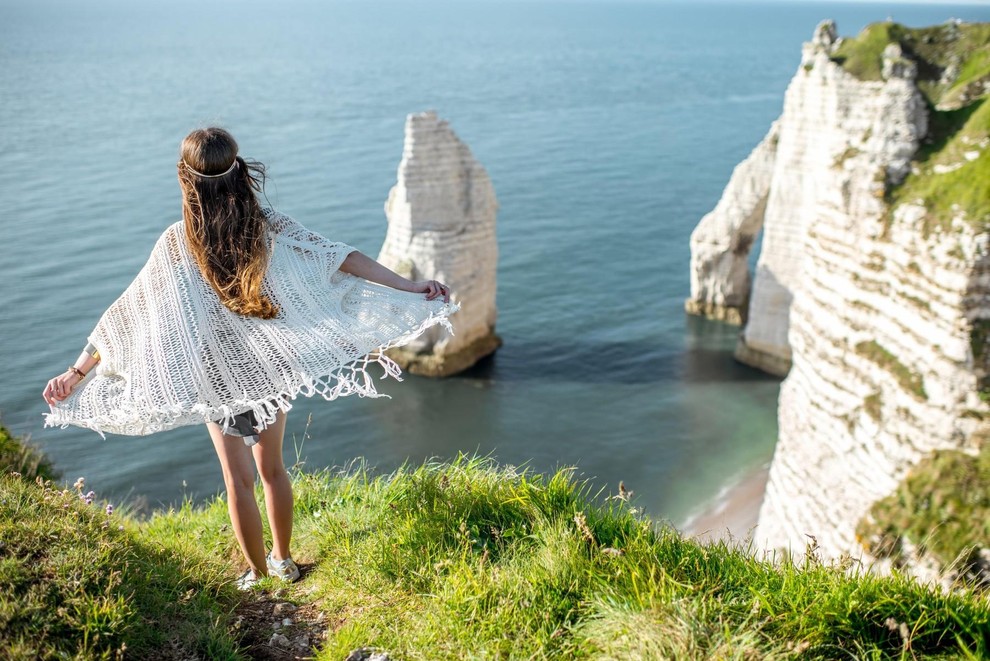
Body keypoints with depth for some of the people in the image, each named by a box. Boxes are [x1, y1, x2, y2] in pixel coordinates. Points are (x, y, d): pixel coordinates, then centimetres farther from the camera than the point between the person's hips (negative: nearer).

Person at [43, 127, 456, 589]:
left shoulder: (176, 243, -15)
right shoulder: (269, 228, -11)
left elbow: (126, 313, -13)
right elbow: (338, 257, -15)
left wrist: (77, 371, -6)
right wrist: (409, 287, -14)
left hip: (218, 377, -2)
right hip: (272, 370, 3)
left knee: (238, 480, 15)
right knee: (272, 468, 22)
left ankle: (258, 575, 30)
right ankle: (283, 561, 38)